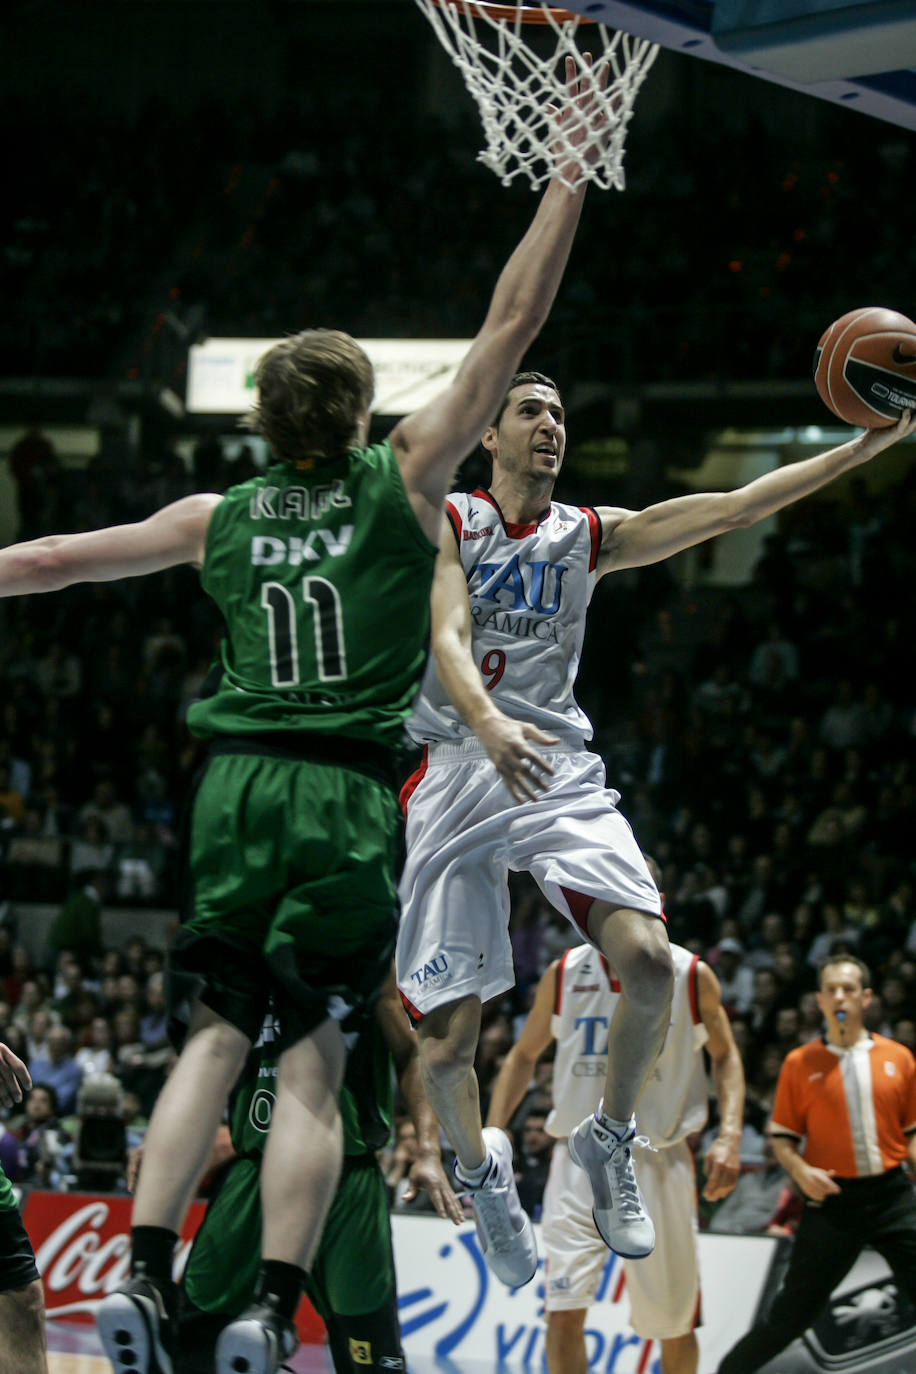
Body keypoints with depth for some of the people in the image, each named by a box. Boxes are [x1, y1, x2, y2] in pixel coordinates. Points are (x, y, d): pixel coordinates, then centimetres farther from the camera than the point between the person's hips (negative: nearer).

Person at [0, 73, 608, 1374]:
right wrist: (568, 172, 4)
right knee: (312, 1061, -1)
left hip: (237, 784, 3)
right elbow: (511, 327, 0)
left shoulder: (219, 519, 9)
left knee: (212, 1039, 9)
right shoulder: (404, 480, 1)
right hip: (349, 795, -3)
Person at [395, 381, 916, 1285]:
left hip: (557, 770, 3)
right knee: (447, 1044, -5)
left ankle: (609, 1140, 3)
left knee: (647, 959, -23)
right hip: (455, 771, -2)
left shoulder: (592, 536, 15)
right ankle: (479, 1167, 27)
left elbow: (738, 506, 9)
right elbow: (448, 637, -11)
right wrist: (488, 723, -33)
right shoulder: (448, 522, 5)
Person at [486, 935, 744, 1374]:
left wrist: (729, 1135, -7)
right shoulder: (564, 974, 1)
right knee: (564, 1312, -13)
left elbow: (725, 1056, 9)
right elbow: (524, 1056, 13)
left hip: (658, 1161, 0)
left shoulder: (692, 976, -3)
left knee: (673, 1323, 8)